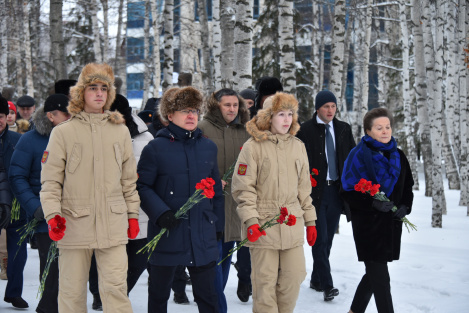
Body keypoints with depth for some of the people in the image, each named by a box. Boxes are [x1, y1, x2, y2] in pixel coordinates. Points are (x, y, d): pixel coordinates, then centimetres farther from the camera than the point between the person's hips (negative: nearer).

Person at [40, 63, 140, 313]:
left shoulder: (121, 132, 11)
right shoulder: (63, 132, 2)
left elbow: (129, 179, 15)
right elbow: (50, 181, 0)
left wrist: (133, 214, 12)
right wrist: (53, 214, -13)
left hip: (113, 225, 1)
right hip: (74, 224, -1)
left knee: (116, 287, -4)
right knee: (72, 290, 6)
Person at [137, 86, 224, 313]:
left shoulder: (208, 147, 9)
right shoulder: (156, 148, -5)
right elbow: (142, 186, -6)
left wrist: (218, 225, 13)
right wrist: (160, 213, -19)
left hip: (203, 235, 3)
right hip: (166, 234, -3)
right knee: (158, 294, 12)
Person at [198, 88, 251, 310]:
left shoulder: (244, 131, 13)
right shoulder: (203, 128, -5)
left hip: (235, 199, 5)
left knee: (226, 254, 14)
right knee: (214, 253, -8)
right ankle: (217, 305, -4)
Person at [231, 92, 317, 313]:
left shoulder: (298, 146, 12)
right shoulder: (253, 146, -5)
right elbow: (243, 188, -7)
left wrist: (310, 220, 15)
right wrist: (251, 221, -15)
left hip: (292, 224, 5)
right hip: (263, 224, -4)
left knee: (293, 278, 6)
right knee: (265, 280, 0)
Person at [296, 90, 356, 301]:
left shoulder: (343, 129, 9)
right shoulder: (305, 130, -4)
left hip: (336, 189, 5)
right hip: (315, 190, -4)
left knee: (328, 238, 10)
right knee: (320, 238, -6)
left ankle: (316, 279, 23)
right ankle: (326, 284, -4)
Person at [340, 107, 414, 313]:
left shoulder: (398, 156, 9)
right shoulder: (359, 155, -8)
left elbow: (407, 187, 18)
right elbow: (348, 191, -10)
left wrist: (405, 207, -1)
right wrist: (373, 203, -23)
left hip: (392, 223, 6)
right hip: (368, 223, -6)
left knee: (374, 272, 15)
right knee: (380, 276, -6)